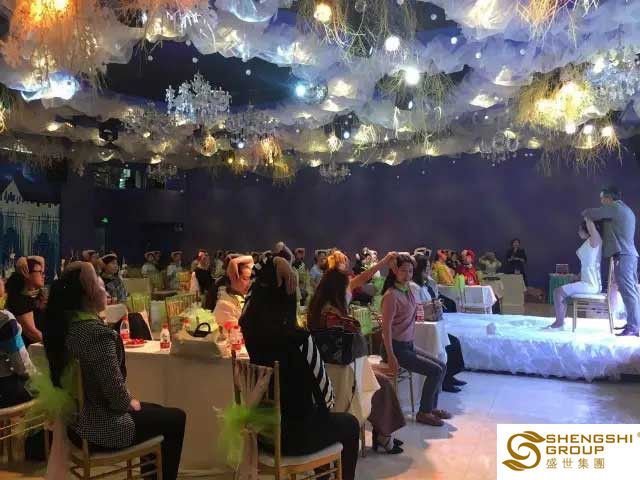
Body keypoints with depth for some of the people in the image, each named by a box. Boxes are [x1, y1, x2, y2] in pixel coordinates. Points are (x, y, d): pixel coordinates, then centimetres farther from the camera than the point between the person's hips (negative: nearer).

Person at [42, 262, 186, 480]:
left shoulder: (61, 325, -1)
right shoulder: (98, 333, -30)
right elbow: (116, 393, -25)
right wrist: (130, 403, -5)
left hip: (74, 420, 9)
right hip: (100, 429, -9)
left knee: (156, 410, 26)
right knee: (176, 418, 9)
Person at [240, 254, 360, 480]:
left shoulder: (249, 327, -10)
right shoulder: (298, 338, -28)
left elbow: (257, 281, 5)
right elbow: (323, 389, -16)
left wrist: (273, 261, -14)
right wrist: (328, 404, 6)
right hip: (294, 435, -6)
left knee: (322, 417, 33)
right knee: (350, 424, 23)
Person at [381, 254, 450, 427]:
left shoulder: (408, 291, 4)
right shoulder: (391, 295, -20)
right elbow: (386, 327, -21)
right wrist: (390, 357, -23)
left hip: (409, 344, 9)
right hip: (397, 347, -9)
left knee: (442, 366, 10)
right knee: (435, 370, -10)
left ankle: (431, 407, 22)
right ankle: (423, 412, 6)